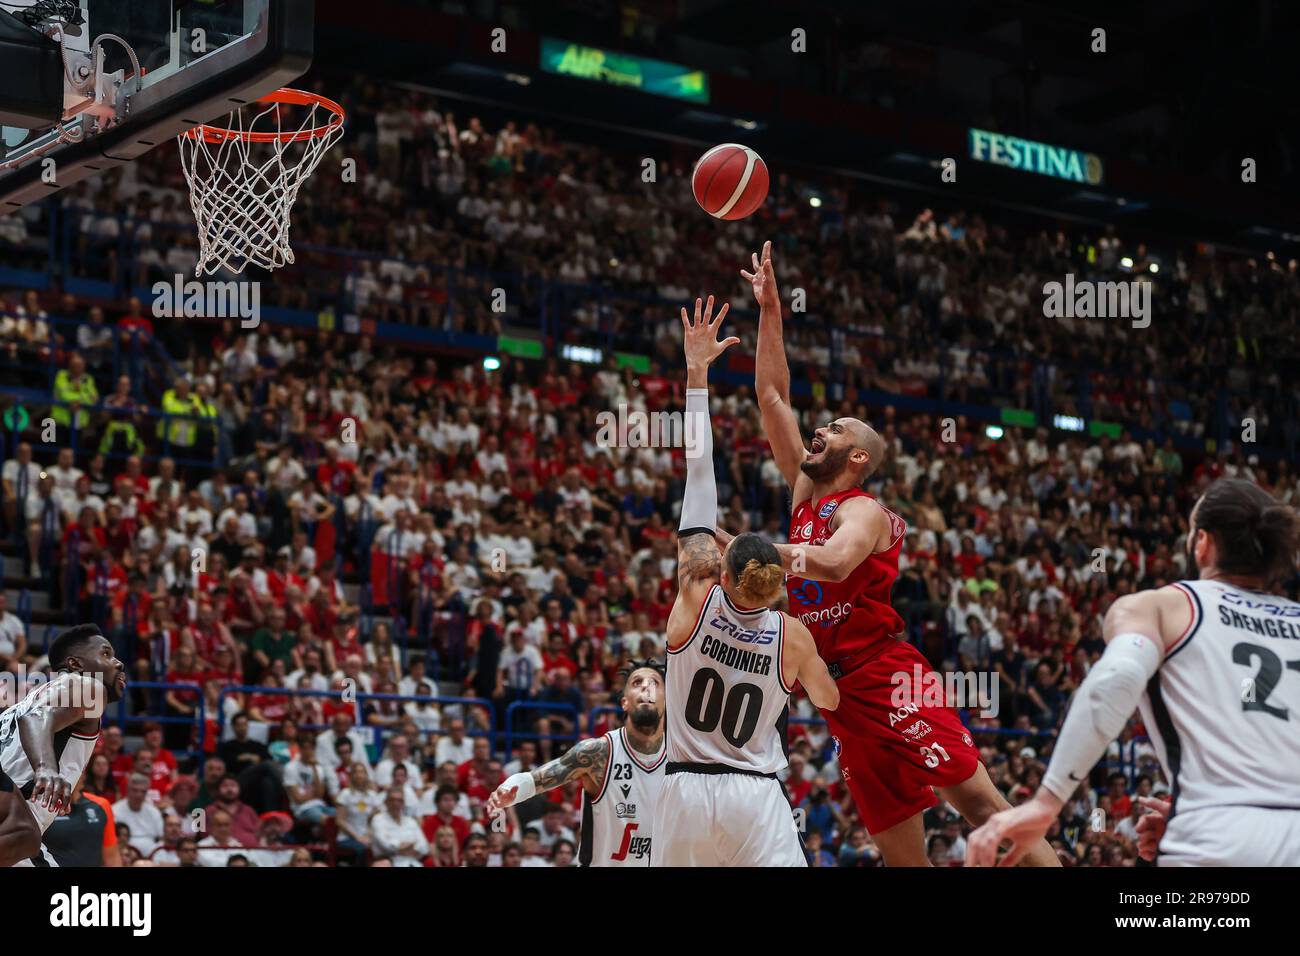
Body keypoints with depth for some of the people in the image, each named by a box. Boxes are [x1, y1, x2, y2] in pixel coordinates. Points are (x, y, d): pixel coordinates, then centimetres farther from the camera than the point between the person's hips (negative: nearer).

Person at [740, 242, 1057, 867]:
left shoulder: (862, 510, -5)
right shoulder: (804, 494, 16)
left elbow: (834, 562, -29)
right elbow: (772, 394, 16)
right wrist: (769, 309, 13)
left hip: (888, 677, -7)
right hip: (840, 696, 7)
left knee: (979, 803, -13)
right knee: (904, 854, 3)